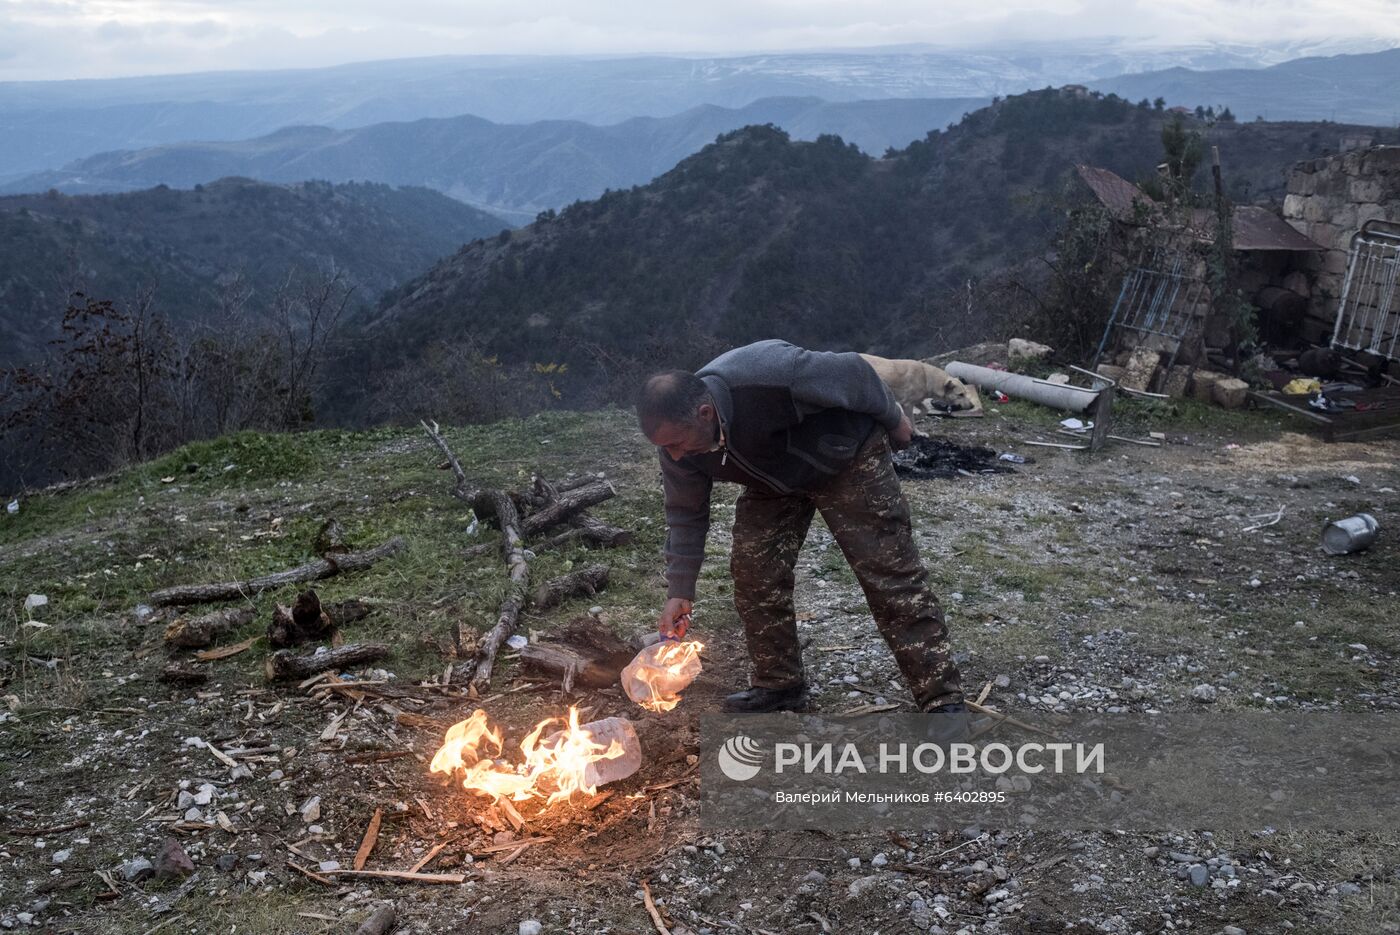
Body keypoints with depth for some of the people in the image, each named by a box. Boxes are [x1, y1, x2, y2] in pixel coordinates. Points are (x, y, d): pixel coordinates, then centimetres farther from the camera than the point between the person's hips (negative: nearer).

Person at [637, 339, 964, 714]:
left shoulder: (772, 376, -42)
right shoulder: (676, 438, -21)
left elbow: (853, 373, -25)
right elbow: (686, 514, -6)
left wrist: (894, 421, -9)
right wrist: (679, 591, -8)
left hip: (846, 456, -5)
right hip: (775, 481, 6)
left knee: (890, 573, -9)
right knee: (752, 570, -4)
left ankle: (942, 699, -5)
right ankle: (778, 683, 14)